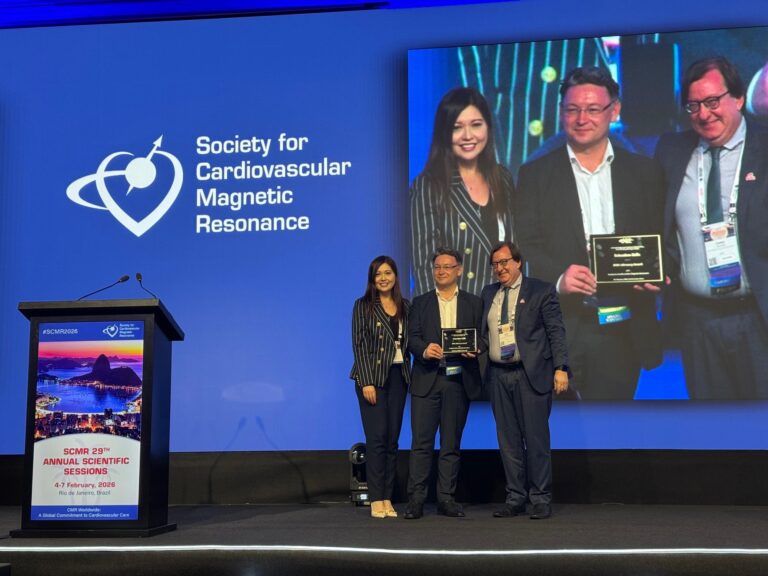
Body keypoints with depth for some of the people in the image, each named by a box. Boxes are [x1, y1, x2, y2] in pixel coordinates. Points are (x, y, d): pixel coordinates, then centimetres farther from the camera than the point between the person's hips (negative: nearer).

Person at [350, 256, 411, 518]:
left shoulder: (405, 306, 12)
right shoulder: (363, 306, 0)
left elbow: (408, 342, 12)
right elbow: (359, 345, -6)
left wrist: (409, 375, 2)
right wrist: (367, 382, -13)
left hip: (398, 376, 4)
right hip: (372, 376, -4)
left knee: (392, 439, 5)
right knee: (377, 437, -7)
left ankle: (388, 499, 11)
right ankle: (376, 500, -1)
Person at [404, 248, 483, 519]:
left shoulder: (473, 303, 12)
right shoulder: (420, 303, 12)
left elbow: (481, 338, 8)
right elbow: (412, 338, 3)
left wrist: (474, 349, -14)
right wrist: (424, 349, -18)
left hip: (460, 379, 1)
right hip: (427, 379, 0)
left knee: (452, 443, 5)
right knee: (421, 441, -3)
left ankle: (446, 498, 12)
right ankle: (416, 498, 1)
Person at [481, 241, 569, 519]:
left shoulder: (541, 291, 0)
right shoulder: (489, 293, 14)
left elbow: (556, 332, -4)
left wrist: (561, 368, -12)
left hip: (531, 374, -4)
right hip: (498, 375, 5)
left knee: (536, 439, -1)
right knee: (509, 440, 8)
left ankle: (541, 500, 9)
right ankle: (515, 498, 17)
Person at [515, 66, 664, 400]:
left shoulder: (645, 172, 11)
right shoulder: (535, 174, 5)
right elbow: (525, 245, -2)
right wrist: (557, 276, -19)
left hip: (623, 326, 2)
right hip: (559, 326, -2)